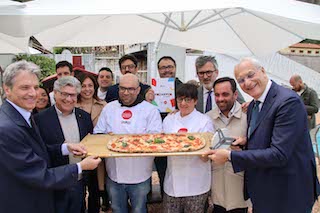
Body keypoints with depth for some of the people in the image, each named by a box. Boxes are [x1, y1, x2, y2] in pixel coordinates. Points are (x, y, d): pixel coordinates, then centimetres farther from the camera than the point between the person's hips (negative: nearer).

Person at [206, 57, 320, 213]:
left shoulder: (288, 101, -22)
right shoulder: (252, 106, 6)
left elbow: (279, 154, -28)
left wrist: (230, 156, -24)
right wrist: (245, 141, -6)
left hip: (287, 195, -7)